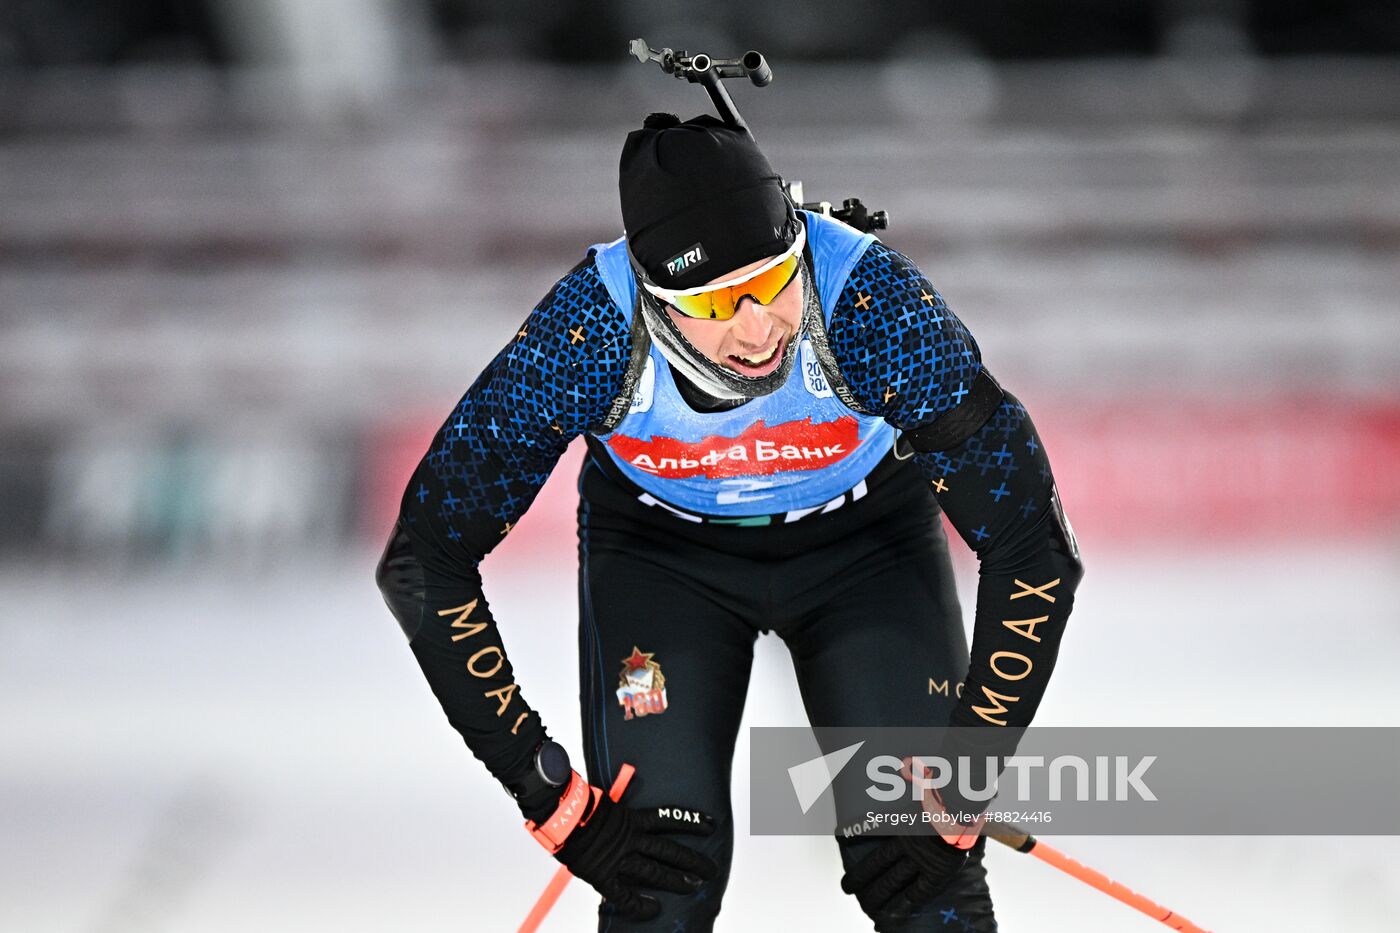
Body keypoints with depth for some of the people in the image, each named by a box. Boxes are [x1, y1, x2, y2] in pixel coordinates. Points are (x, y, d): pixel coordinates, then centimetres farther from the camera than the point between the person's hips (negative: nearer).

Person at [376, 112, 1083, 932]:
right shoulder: (585, 331, -34)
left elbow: (1035, 549, -27)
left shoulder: (876, 303, -36)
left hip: (865, 538, 0)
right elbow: (425, 560, -24)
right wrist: (550, 796, -25)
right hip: (657, 547, 0)